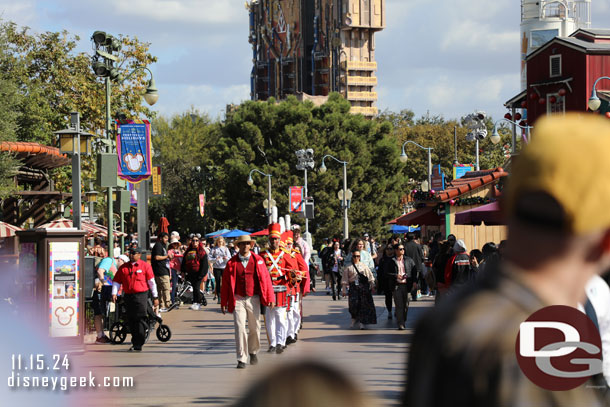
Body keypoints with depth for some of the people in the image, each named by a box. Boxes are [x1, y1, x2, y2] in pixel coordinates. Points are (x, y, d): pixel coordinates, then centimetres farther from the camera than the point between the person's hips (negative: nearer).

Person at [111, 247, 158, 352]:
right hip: (128, 296, 4)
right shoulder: (123, 267, 12)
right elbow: (116, 281, 15)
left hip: (141, 296, -4)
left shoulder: (145, 266, 2)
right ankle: (135, 342, 17)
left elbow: (151, 282, 3)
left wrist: (155, 297, 1)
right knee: (131, 321, 6)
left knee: (141, 319, -9)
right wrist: (114, 293, 0)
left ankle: (138, 344, -8)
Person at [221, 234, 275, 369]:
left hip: (253, 299, 1)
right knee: (240, 328, -9)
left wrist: (270, 298, -4)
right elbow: (225, 283, 4)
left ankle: (253, 351, 37)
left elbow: (266, 279, 2)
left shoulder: (258, 260, 1)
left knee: (255, 328, 10)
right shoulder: (232, 262, 0)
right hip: (238, 300, -1)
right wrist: (223, 303, 4)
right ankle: (242, 359, -5)